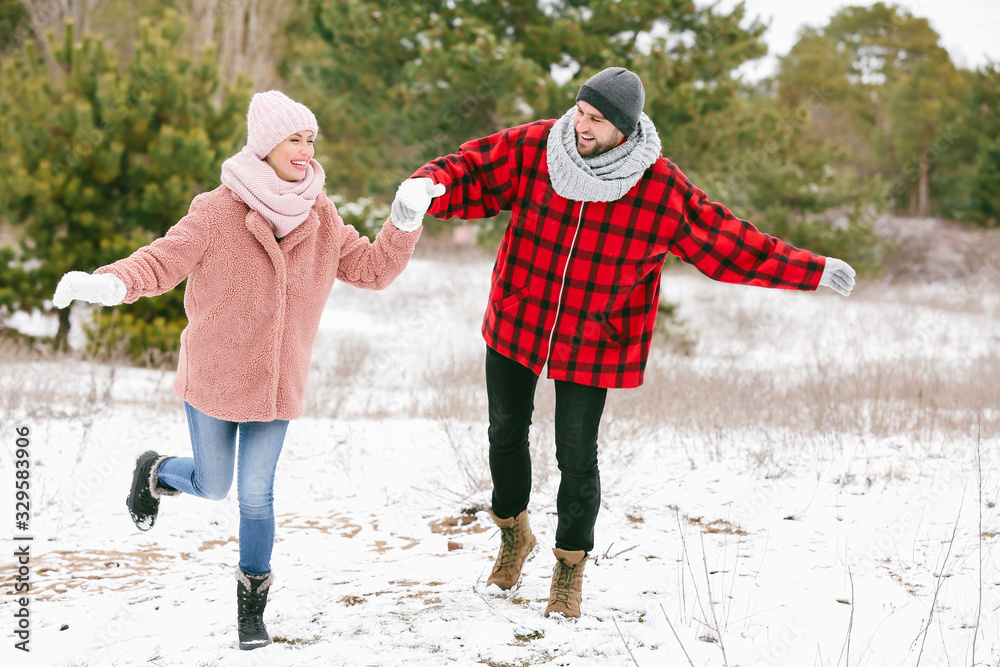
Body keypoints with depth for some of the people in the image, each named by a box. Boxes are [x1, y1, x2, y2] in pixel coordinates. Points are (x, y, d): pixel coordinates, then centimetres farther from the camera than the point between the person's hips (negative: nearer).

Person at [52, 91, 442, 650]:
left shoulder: (321, 219, 0)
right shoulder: (218, 211, -15)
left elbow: (372, 269, 6)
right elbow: (162, 261, -18)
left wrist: (405, 226, -10)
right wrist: (109, 283, -37)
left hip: (276, 385, 3)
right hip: (212, 378, -2)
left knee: (257, 494, 3)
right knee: (212, 486, 12)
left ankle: (253, 602, 23)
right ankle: (155, 472, 47)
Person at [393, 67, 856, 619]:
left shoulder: (662, 190, -15)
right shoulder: (530, 149, -12)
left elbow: (728, 242, -7)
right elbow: (470, 171, -6)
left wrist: (814, 272, -8)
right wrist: (427, 186, -31)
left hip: (592, 340, -2)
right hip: (516, 322, 2)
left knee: (576, 457, -3)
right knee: (506, 436, 14)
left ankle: (570, 568, 21)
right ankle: (514, 535, 42)